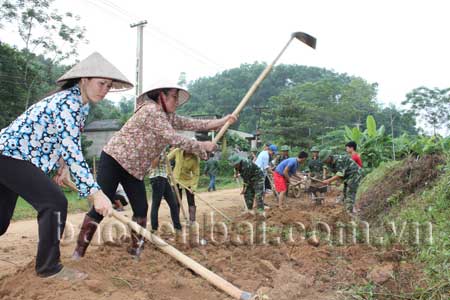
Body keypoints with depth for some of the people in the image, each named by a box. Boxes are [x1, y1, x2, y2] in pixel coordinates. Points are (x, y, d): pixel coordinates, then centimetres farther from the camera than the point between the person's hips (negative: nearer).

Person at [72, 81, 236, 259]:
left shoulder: (167, 117, 10)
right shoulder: (151, 110, -19)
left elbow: (190, 123, 5)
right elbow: (173, 139, -23)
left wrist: (221, 122, 0)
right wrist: (202, 146, -16)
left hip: (134, 168, 9)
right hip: (115, 159, -9)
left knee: (141, 208, 3)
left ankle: (135, 250, 14)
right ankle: (79, 252, 1)